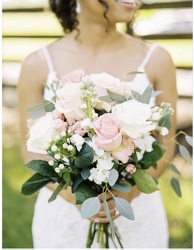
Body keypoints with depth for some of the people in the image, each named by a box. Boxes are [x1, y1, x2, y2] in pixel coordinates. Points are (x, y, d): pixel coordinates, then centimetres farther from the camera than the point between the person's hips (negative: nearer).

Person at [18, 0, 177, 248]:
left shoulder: (156, 59, -8)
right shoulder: (38, 64, -8)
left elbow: (165, 145, -2)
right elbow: (32, 150, -3)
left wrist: (129, 192, -17)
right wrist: (73, 194, -17)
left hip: (138, 214, 1)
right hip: (62, 216, 0)